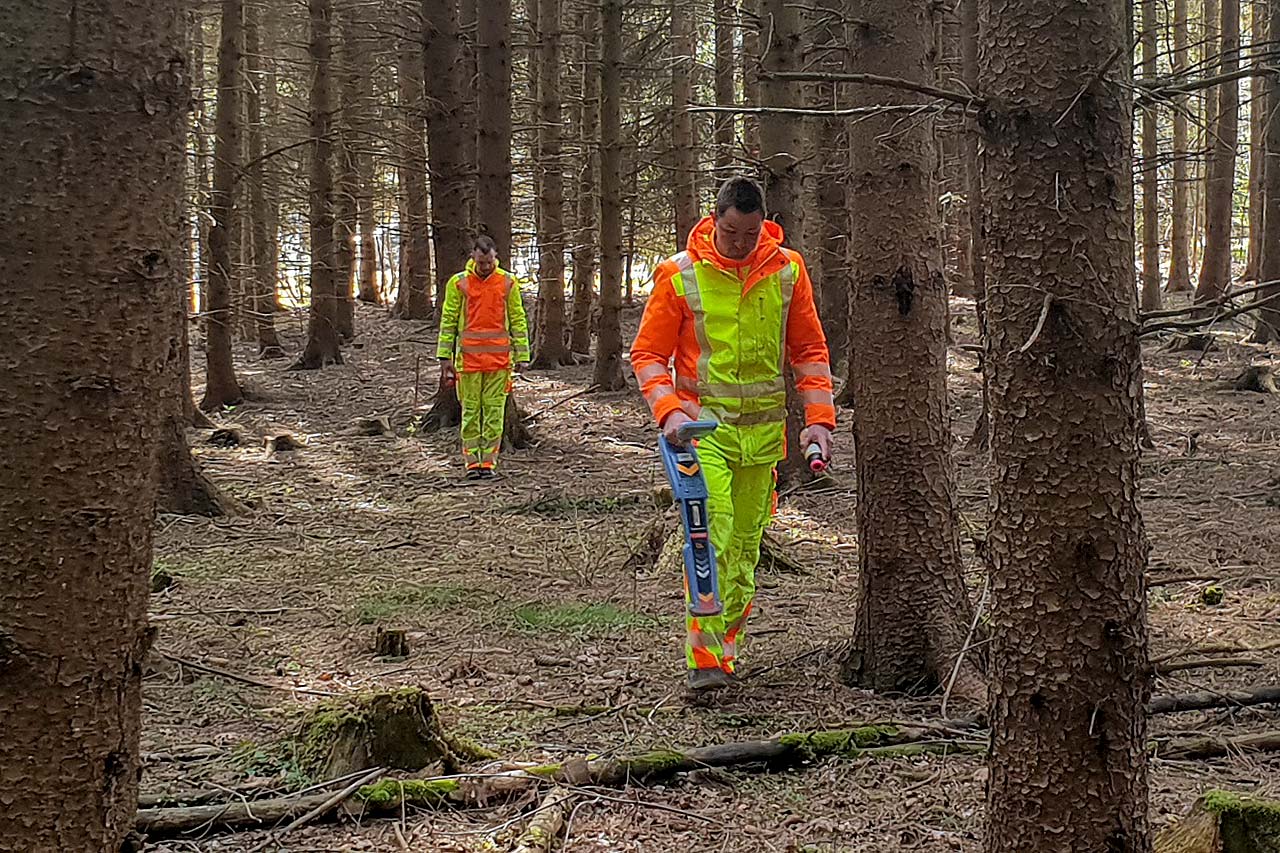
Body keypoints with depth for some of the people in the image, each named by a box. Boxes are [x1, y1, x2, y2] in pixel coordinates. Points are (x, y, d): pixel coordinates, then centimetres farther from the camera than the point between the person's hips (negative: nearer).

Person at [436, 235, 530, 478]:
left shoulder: (508, 283, 5)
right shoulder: (458, 283, 2)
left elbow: (518, 320, 7)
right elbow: (448, 320, 4)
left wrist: (522, 355, 2)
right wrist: (445, 357, 0)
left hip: (499, 358, 0)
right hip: (469, 357, 0)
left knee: (494, 410, 1)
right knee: (470, 410, 2)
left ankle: (489, 460, 6)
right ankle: (472, 461, 6)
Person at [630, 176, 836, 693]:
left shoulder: (787, 271, 3)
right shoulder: (680, 274, -5)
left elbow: (809, 350, 11)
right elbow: (648, 353, 0)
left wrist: (818, 417, 1)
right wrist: (668, 410, -16)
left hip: (763, 429, 3)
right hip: (704, 424, -3)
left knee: (745, 544, 10)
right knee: (710, 538, -17)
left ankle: (726, 645, 23)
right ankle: (705, 660, -16)